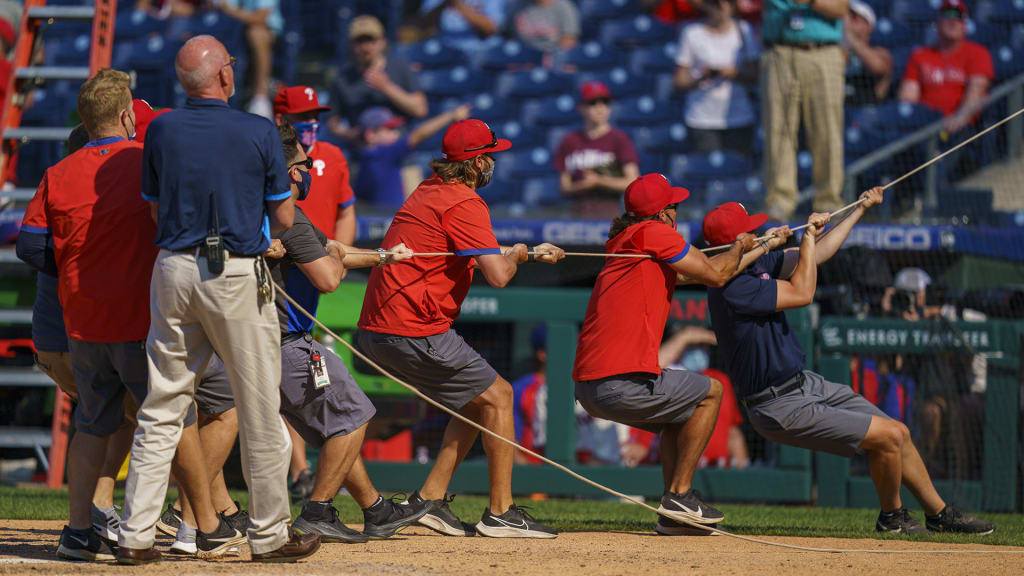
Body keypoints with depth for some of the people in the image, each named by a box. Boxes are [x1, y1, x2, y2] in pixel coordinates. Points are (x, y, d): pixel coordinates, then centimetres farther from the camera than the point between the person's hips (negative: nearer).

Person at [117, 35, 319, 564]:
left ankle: (136, 535, 4)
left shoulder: (161, 130, 1)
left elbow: (155, 208, 9)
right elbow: (284, 218, -1)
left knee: (161, 407, 8)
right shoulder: (259, 133, -7)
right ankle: (269, 535, 12)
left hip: (172, 270, 3)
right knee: (259, 411, 7)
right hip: (236, 273, -3)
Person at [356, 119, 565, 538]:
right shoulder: (464, 203, -13)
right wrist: (514, 256, 2)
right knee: (497, 396, 1)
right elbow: (497, 276, -21)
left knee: (475, 401, 19)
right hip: (414, 331, -10)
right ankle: (501, 514, 1)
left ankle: (430, 499, 13)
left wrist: (533, 253, 35)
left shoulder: (429, 192, 18)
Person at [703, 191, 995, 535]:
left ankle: (940, 515, 29)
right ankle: (891, 517, 11)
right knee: (889, 436, -13)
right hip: (782, 409, -10)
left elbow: (815, 255, 19)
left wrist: (860, 210, 20)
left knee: (899, 434, 12)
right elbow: (802, 293, -22)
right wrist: (810, 235, -10)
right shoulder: (731, 288, -23)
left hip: (805, 384, 10)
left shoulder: (758, 264, 7)